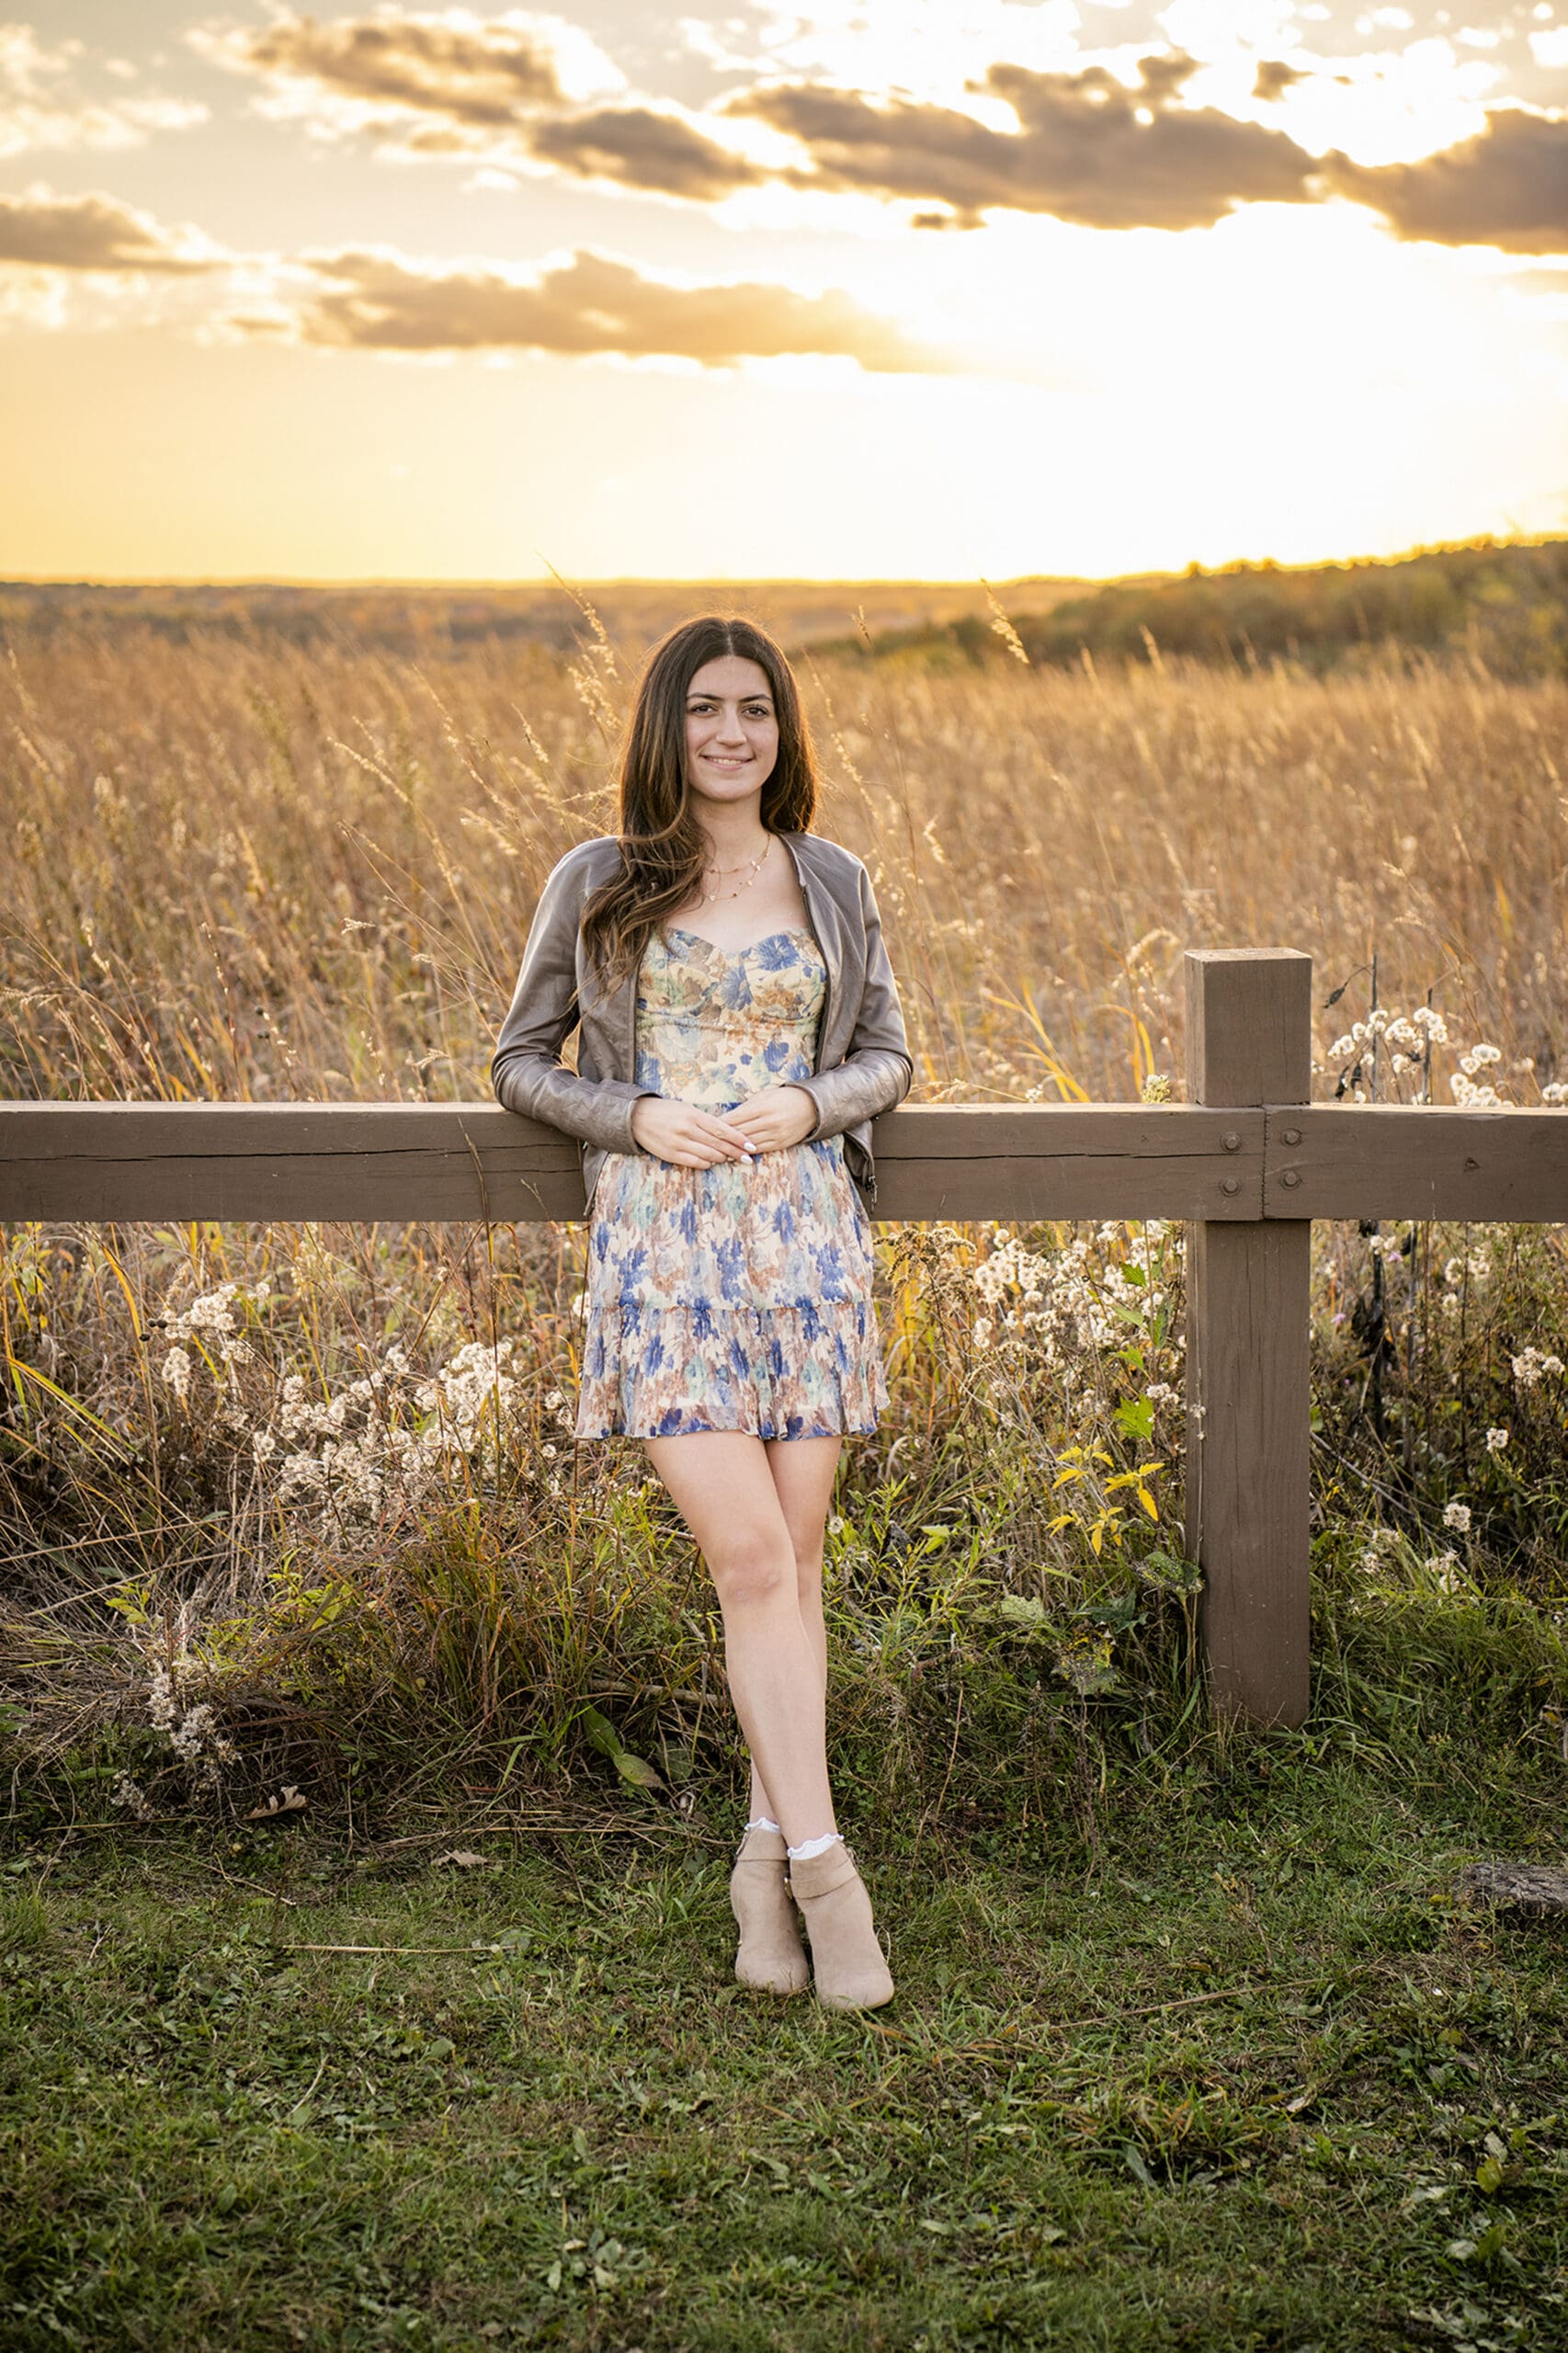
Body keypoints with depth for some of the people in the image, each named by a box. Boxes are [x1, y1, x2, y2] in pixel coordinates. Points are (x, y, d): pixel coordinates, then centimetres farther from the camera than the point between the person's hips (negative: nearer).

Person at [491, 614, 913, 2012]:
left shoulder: (833, 883, 10)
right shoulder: (597, 884, 6)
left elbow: (888, 1058, 15)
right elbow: (523, 1061, 10)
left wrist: (812, 1104, -6)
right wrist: (634, 1117, -8)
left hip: (806, 1231, 2)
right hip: (663, 1237, -2)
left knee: (796, 1560, 3)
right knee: (749, 1557, -11)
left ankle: (771, 1857, 16)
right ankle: (823, 1868, -7)